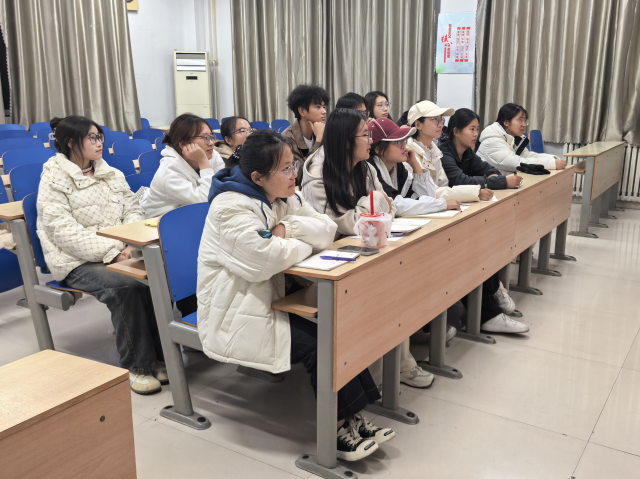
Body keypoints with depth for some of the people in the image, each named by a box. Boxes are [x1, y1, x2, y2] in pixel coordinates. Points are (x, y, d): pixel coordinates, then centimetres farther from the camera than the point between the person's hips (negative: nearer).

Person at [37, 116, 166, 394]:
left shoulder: (112, 175, 17)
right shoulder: (54, 179, -3)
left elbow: (133, 210, 13)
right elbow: (63, 230, -14)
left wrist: (131, 245, -9)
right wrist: (111, 252, -23)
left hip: (119, 253, 5)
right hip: (77, 262, -5)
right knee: (126, 287, -32)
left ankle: (158, 355, -12)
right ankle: (136, 366, -16)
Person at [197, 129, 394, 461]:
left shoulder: (282, 197, 5)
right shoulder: (231, 207, -20)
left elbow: (327, 229, -3)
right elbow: (267, 258, -32)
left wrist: (287, 228, -20)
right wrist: (306, 243, -13)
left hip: (270, 297, 7)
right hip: (236, 313, -7)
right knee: (315, 343, -20)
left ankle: (353, 418, -8)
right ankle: (342, 428, -6)